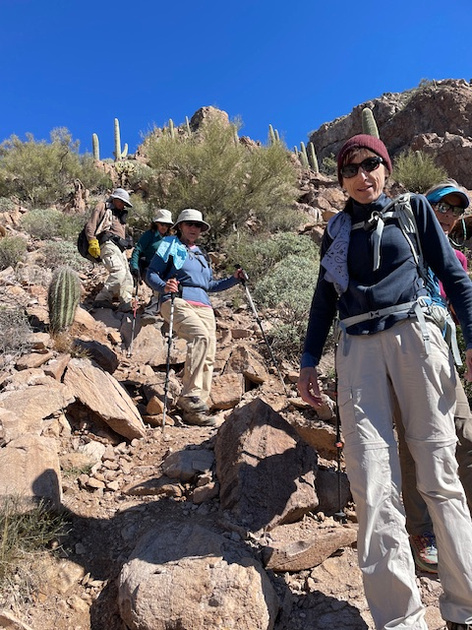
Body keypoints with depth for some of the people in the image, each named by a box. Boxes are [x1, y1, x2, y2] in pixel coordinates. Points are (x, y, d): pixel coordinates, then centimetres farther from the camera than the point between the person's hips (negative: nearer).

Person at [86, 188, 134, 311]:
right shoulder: (103, 207, 12)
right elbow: (90, 225, -1)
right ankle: (102, 300, -29)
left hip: (120, 248, 9)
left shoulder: (120, 215, 35)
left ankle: (126, 307, -3)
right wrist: (92, 242, -13)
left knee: (127, 278, -1)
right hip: (108, 243, -9)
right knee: (119, 271, -28)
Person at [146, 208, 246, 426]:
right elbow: (151, 274, 4)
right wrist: (164, 286, -17)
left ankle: (195, 408, -3)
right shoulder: (170, 245, 13)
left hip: (203, 305, 7)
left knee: (208, 357, -7)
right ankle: (190, 396, -31)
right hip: (178, 301, -6)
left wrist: (233, 279, 18)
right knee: (201, 335, -33)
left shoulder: (201, 254, 30)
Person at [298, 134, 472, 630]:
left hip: (415, 338, -1)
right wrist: (309, 360, 13)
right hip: (358, 350, 2)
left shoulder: (412, 208, 13)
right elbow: (325, 298, 20)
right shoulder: (336, 230, 19)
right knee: (372, 482, -7)